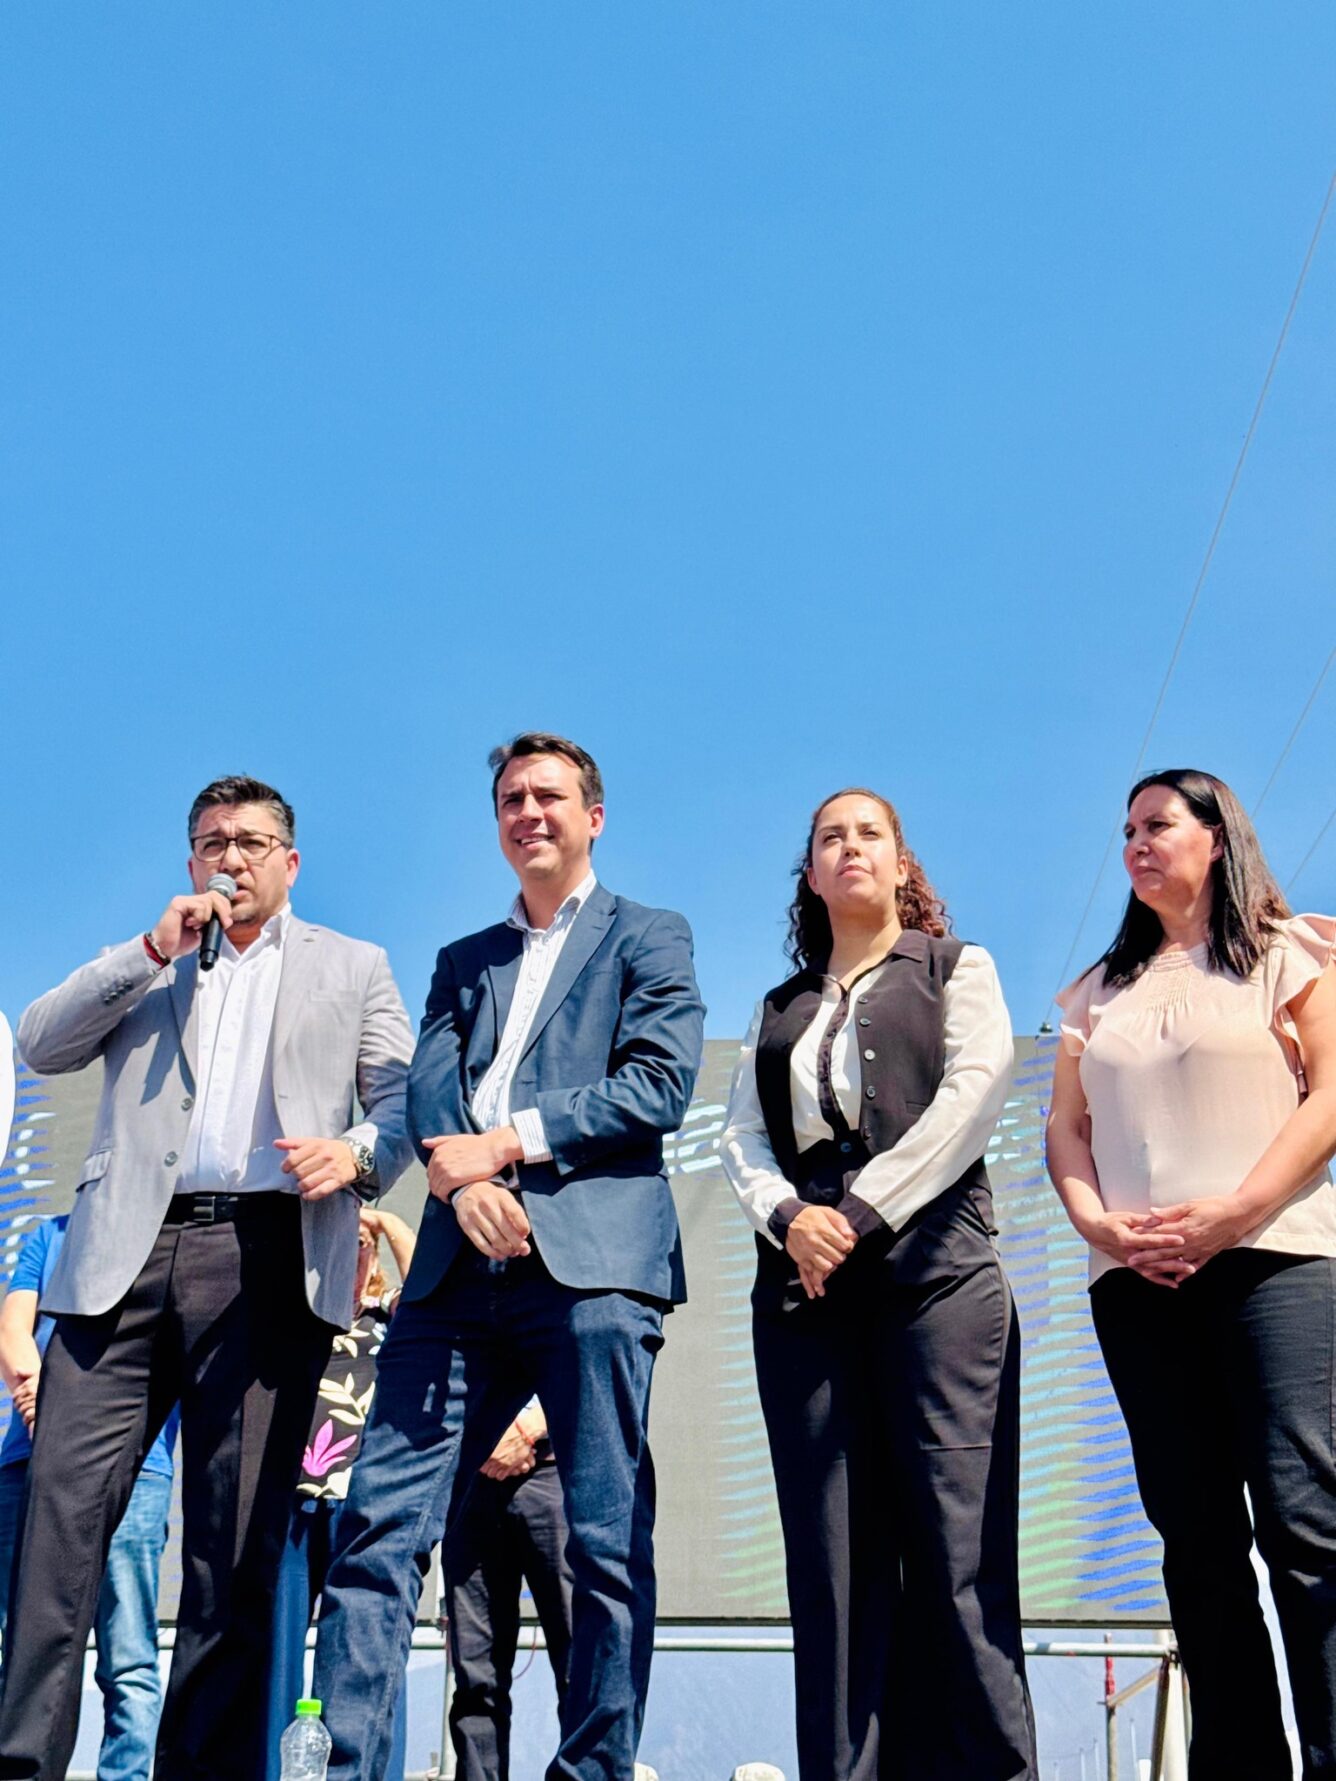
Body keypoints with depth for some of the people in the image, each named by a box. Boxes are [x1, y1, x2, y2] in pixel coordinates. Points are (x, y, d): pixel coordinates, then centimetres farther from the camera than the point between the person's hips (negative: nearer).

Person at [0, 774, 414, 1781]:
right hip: (126, 1254, 2)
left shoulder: (353, 968, 20)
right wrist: (155, 950, 1)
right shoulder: (143, 962, 24)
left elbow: (404, 1100, 11)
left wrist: (358, 1152, -11)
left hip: (268, 1258, -1)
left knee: (238, 1542, -1)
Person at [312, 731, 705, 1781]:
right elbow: (429, 1090, 11)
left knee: (609, 1543, -3)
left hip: (592, 1259, -4)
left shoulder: (649, 938, 13)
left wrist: (507, 1141, -8)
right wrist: (461, 1181, -11)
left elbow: (659, 1086, -2)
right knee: (380, 1523, -4)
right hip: (462, 1265, 4)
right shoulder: (464, 963, 26)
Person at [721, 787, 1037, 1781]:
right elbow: (742, 1134, 13)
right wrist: (789, 1216, -9)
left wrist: (863, 1213, -10)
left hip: (932, 1263, -3)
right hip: (803, 1280, 3)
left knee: (955, 1539, -9)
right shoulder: (782, 1007, 24)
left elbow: (976, 1088, -2)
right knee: (833, 1550, 0)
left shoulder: (954, 969, 14)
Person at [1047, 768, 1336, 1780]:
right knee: (1198, 1536, 3)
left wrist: (1233, 1212, -14)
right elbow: (1067, 1128, 17)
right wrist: (1095, 1220, -4)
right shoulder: (1101, 992, 21)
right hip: (1137, 1279, 5)